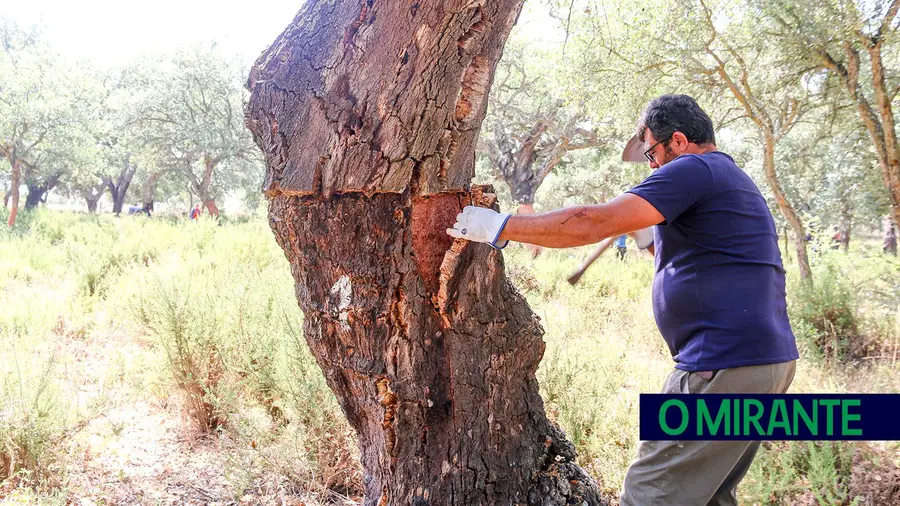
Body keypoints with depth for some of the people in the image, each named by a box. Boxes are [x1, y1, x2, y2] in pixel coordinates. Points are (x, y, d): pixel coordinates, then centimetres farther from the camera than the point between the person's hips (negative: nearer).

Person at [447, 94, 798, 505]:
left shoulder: (693, 169, -9)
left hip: (724, 368, -10)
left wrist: (501, 227, -10)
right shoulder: (736, 180, 23)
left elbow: (592, 223, -17)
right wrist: (655, 243, 21)